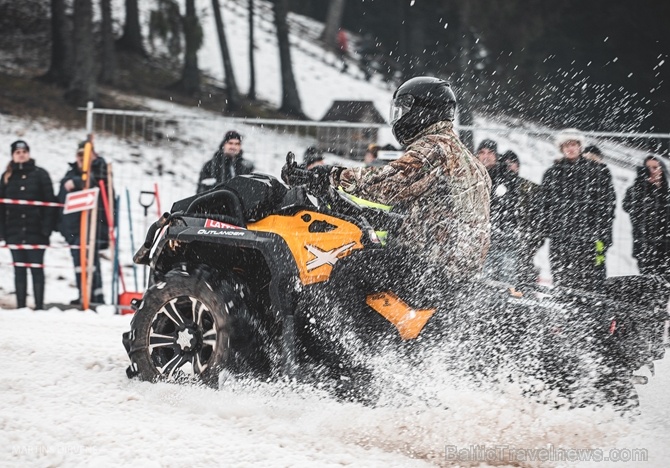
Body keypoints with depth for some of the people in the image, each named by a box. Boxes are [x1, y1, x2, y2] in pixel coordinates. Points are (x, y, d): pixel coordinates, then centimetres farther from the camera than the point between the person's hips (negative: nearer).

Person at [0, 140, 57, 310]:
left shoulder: (40, 174, 0)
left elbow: (50, 202, -3)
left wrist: (47, 228, -10)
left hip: (35, 231, -3)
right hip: (15, 232, 3)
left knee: (36, 268, -1)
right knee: (19, 269, 6)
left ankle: (39, 306, 1)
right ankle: (21, 306, 9)